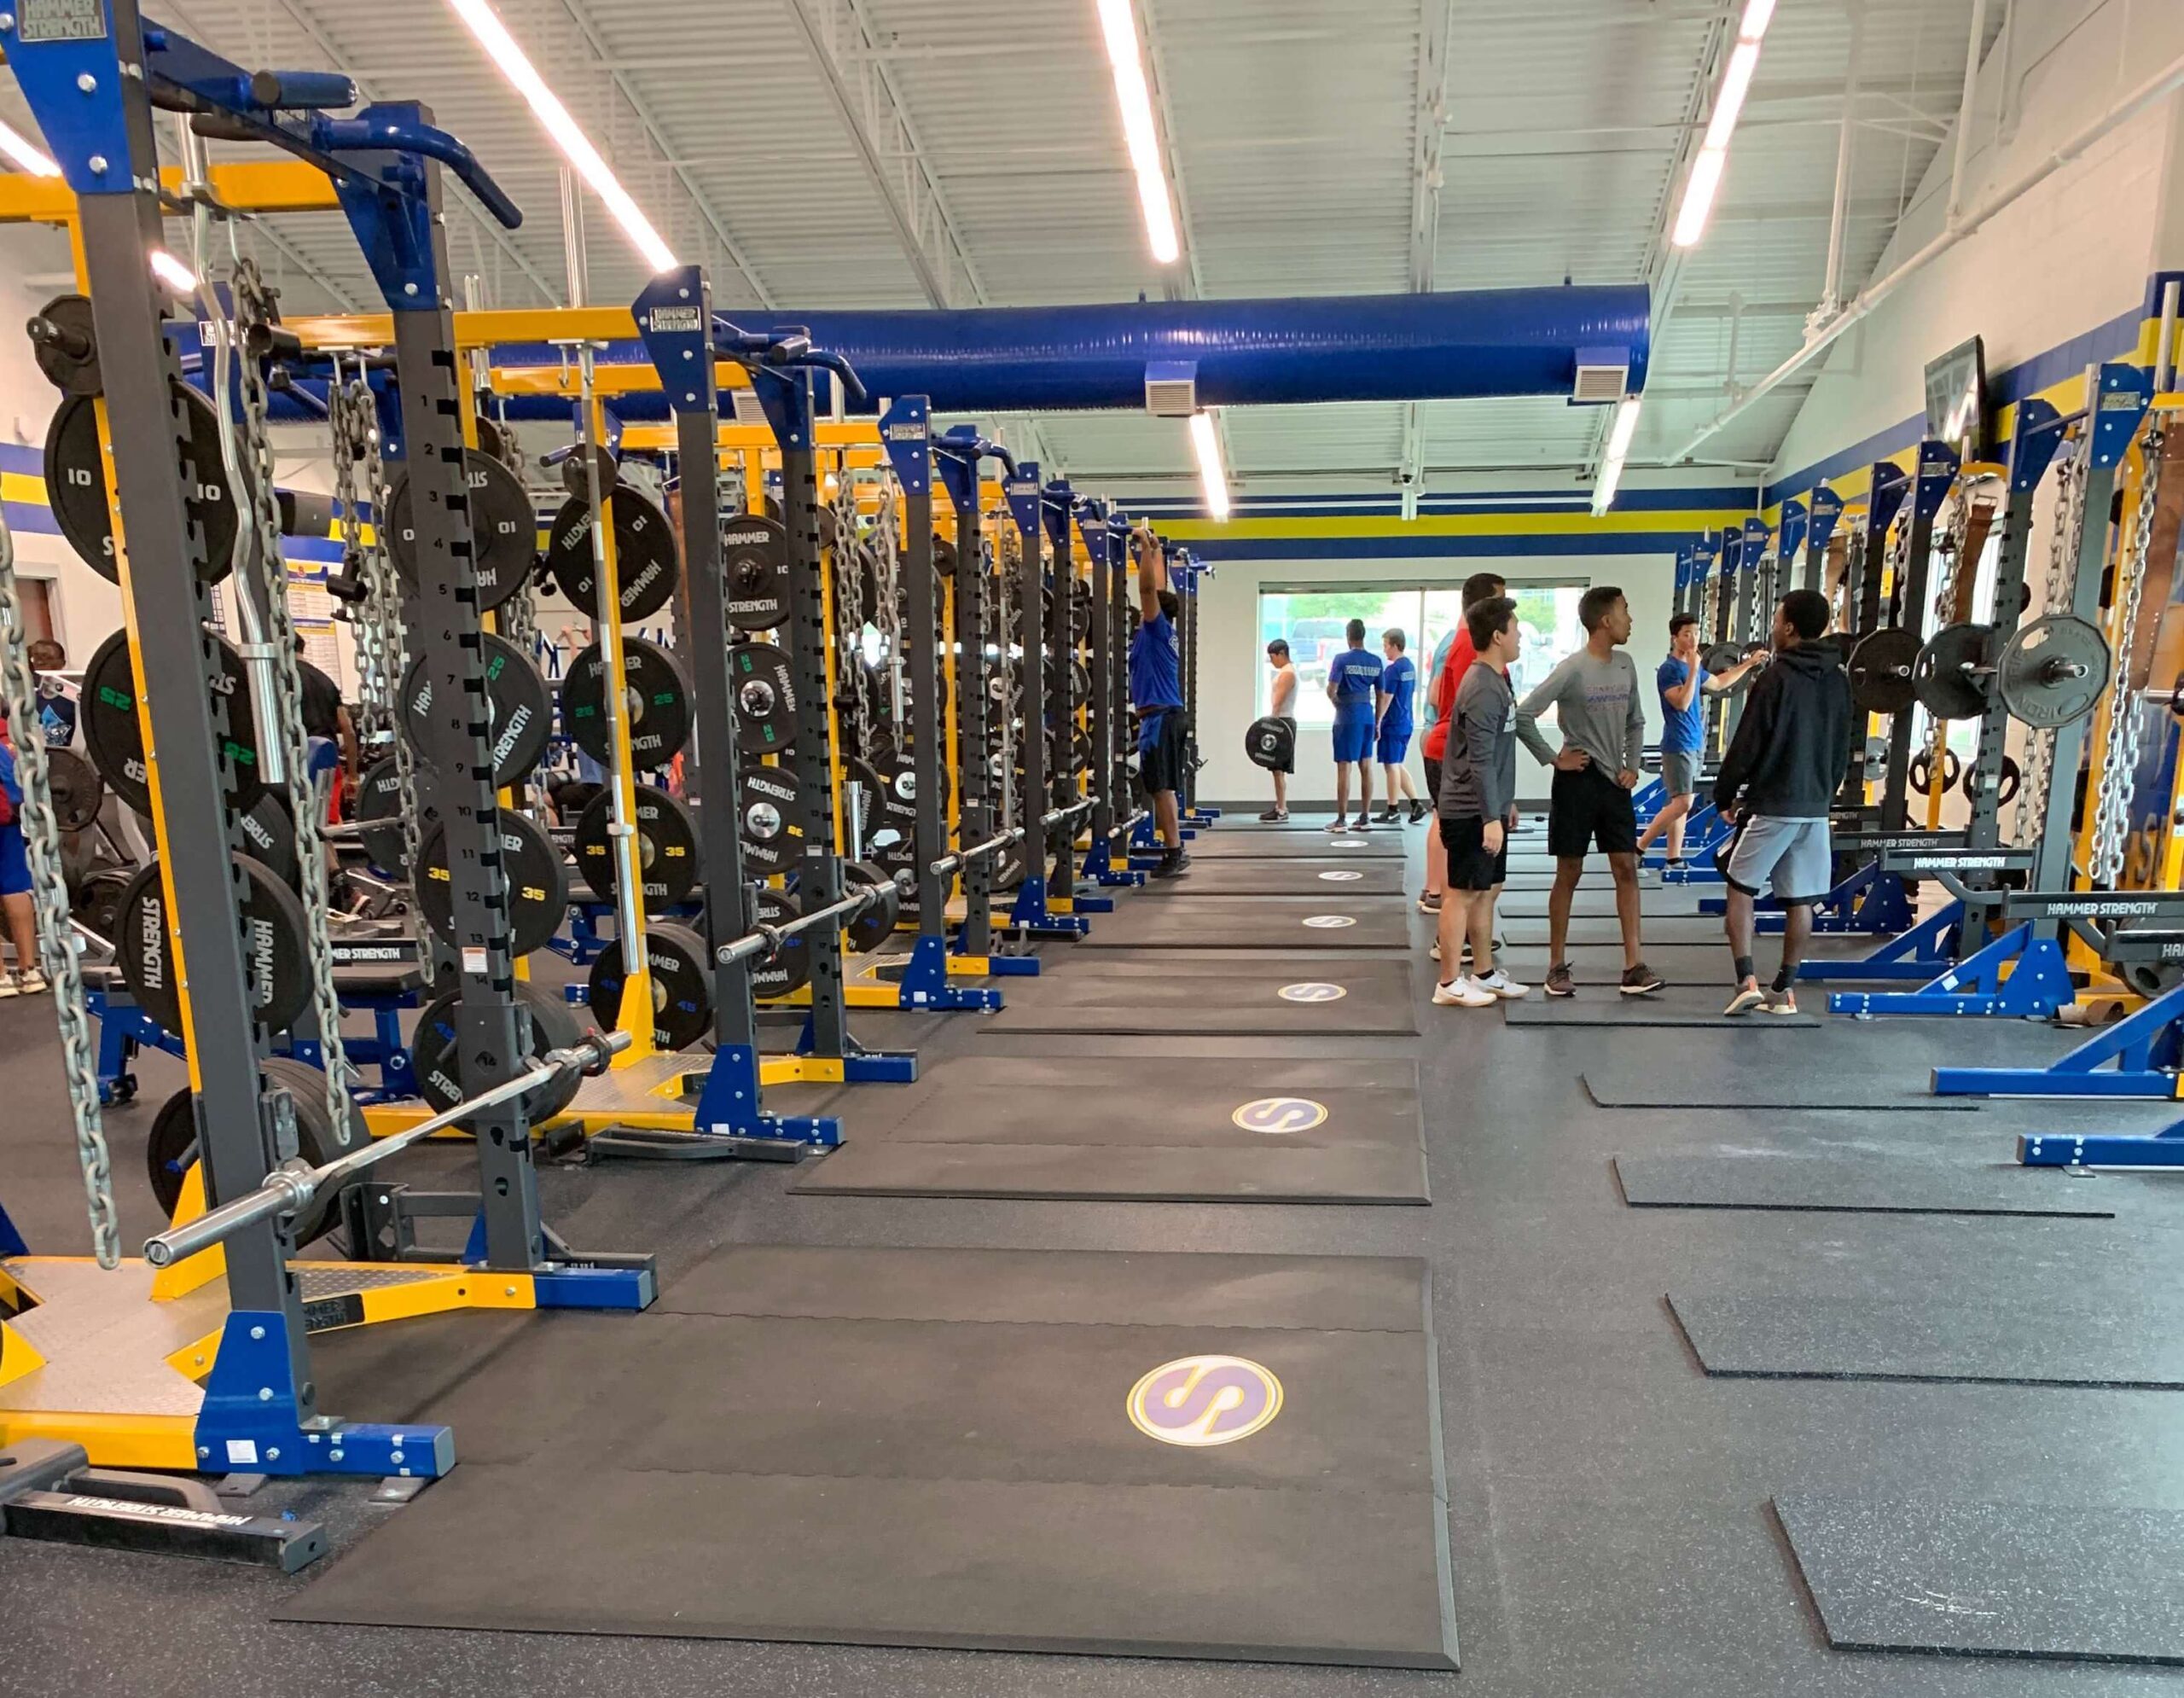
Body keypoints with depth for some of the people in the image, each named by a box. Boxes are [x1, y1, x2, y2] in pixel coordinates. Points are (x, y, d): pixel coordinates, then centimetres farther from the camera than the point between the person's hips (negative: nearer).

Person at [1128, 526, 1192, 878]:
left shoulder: (1157, 629, -6)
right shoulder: (1161, 632, 15)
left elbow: (1148, 588, -15)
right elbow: (1158, 589, 26)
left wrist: (1146, 548, -11)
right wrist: (1157, 551, 30)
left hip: (1159, 719, -9)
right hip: (1168, 716, 10)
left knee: (1162, 789, -10)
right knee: (1163, 789, 11)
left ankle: (1173, 854, -10)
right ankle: (1174, 850, 14)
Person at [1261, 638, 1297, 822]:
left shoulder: (1287, 673, -13)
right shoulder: (1285, 672, 19)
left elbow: (1278, 702, -20)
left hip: (1282, 723, -11)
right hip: (1281, 723, 11)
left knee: (1279, 769, -11)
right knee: (1278, 769, 12)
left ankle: (1282, 811, -12)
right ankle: (1280, 807, 16)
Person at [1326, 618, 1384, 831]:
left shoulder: (1342, 659, -8)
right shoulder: (1375, 661, 6)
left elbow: (1331, 690, -15)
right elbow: (1380, 696, 10)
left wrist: (1339, 704, 5)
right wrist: (1377, 722, 18)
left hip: (1347, 718, -5)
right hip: (1368, 716, 5)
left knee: (1344, 767, -2)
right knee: (1366, 767, 10)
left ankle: (1341, 820, 1)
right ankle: (1365, 818, 15)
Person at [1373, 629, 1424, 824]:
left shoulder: (1393, 669, -16)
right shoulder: (1410, 666, 10)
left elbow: (1386, 699, -17)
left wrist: (1377, 723, -12)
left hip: (1392, 725, -8)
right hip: (1405, 723, 8)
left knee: (1391, 765, 0)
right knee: (1397, 765, 16)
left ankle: (1392, 810, 6)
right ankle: (1415, 804, 11)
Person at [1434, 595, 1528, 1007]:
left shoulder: (1496, 681, 14)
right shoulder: (1484, 689, -19)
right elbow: (1480, 760, -23)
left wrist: (1505, 802, 23)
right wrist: (1491, 817, -24)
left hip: (1487, 808, 10)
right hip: (1471, 813, -10)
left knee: (1489, 890, 15)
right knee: (1465, 893, -3)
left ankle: (1484, 973, 24)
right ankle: (1450, 984, 5)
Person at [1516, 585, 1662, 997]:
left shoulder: (1625, 666, 6)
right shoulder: (1572, 670, -13)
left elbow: (1636, 722, 17)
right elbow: (1523, 716, -17)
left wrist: (1632, 765, 4)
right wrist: (1554, 759, -13)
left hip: (1614, 782, 6)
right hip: (1577, 782, -6)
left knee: (1626, 868, 3)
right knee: (1569, 873, 2)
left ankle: (1633, 965, 7)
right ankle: (1557, 965, 12)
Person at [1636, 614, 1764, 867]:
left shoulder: (1693, 667, 13)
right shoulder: (1668, 669, -13)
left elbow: (1719, 683, 32)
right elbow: (1682, 703, -24)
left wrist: (1749, 663, 33)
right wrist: (1693, 669, -25)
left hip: (1694, 744, 9)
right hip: (1678, 745, -9)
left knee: (1680, 804, 8)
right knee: (1682, 803, -15)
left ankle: (1674, 858, 11)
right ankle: (1639, 847, -7)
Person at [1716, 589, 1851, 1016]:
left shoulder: (1777, 677, -12)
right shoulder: (1838, 681, 9)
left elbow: (1747, 745, -11)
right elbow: (1842, 750, 16)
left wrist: (1725, 795, 0)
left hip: (1770, 804, -6)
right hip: (1815, 806, 6)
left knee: (1740, 889, 6)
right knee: (1800, 901, 8)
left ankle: (1747, 981, -4)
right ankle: (1785, 989, 14)